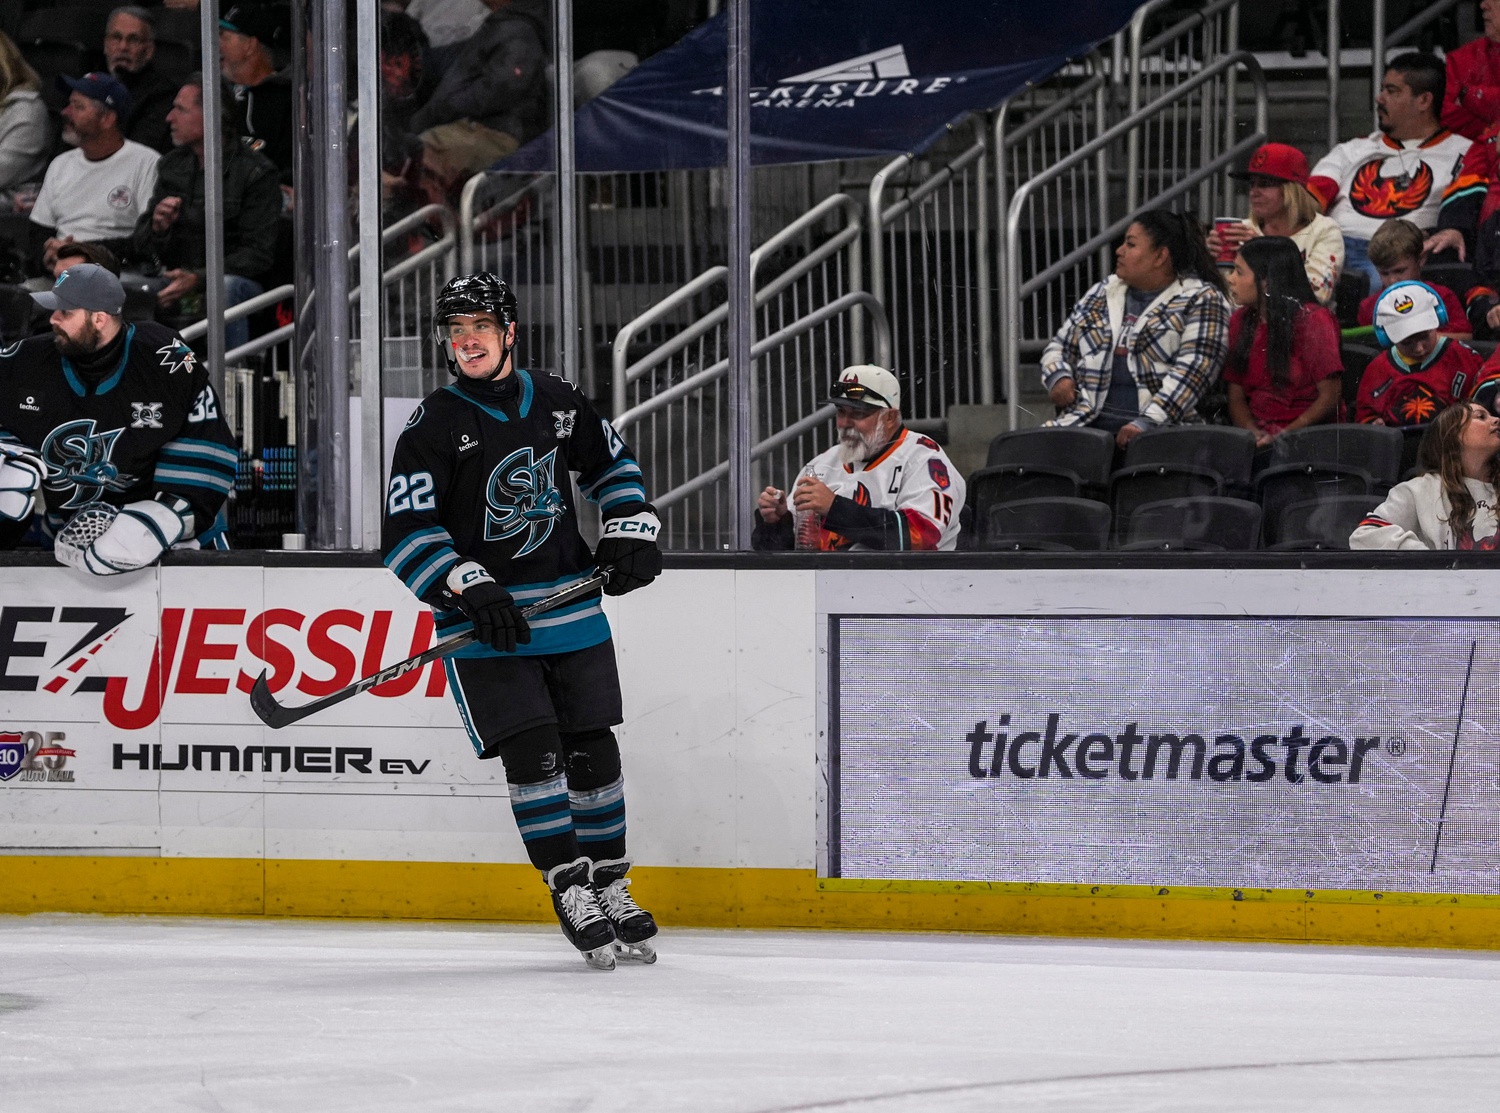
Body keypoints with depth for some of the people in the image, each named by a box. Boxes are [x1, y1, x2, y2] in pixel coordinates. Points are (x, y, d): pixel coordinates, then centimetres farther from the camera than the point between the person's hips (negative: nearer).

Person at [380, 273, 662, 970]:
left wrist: (630, 531, 7)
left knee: (592, 751, 5)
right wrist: (468, 587, -23)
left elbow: (612, 464, 22)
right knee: (532, 752, -12)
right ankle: (571, 893, -4)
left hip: (570, 606, 4)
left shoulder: (557, 403, 5)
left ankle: (610, 887, 18)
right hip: (485, 621, -4)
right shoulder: (433, 426, -8)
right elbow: (406, 535, -12)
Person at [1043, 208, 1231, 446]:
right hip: (1090, 423, 5)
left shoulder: (1201, 300, 3)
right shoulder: (1103, 293, 23)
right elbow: (1059, 346, 30)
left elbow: (1194, 370, -10)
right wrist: (1058, 377, 6)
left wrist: (1147, 422, -21)